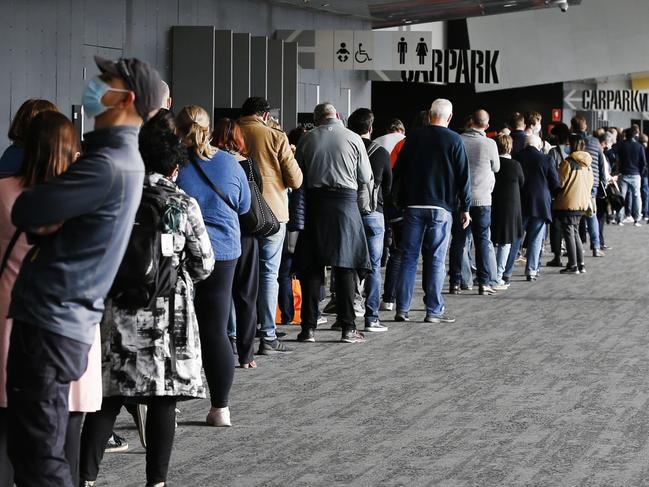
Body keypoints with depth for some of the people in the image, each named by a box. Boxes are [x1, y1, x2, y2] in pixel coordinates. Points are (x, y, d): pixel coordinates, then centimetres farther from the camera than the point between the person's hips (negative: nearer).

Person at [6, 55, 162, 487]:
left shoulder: (108, 167, -19)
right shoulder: (119, 157, 15)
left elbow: (24, 213, -19)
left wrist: (42, 219, 3)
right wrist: (47, 221, -9)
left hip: (51, 322, -10)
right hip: (50, 316, 10)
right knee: (28, 447, 16)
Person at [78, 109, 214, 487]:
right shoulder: (184, 205, -5)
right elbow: (204, 266, 1)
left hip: (118, 312, 2)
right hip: (169, 315, -2)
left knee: (108, 397, 7)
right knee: (163, 400, 4)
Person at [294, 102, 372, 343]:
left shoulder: (307, 138, 3)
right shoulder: (353, 138, -1)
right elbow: (366, 177, 5)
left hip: (315, 201, 1)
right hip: (345, 201, -1)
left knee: (311, 267, 6)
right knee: (345, 265, 2)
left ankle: (309, 327, 4)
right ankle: (348, 328, 1)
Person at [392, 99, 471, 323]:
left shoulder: (414, 137, 6)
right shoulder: (455, 140, -3)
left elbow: (398, 170, 9)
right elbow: (463, 176, -2)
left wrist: (398, 200, 16)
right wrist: (465, 207, 4)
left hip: (413, 205, 3)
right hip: (441, 207, -3)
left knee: (409, 257, 6)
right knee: (436, 259, 0)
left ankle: (402, 308, 5)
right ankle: (434, 310, 1)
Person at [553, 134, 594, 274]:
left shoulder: (568, 162, -16)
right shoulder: (587, 163, 6)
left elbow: (561, 183, -10)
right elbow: (590, 183, 13)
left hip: (568, 202, -7)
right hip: (582, 202, 7)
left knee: (569, 233, -1)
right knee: (575, 232, 16)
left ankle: (573, 265, -1)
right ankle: (581, 264, 15)